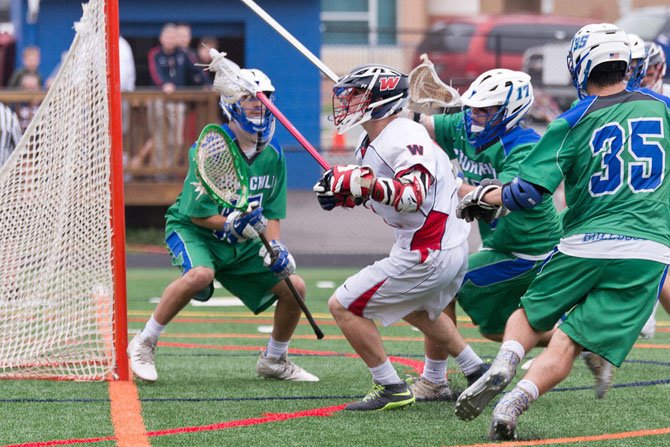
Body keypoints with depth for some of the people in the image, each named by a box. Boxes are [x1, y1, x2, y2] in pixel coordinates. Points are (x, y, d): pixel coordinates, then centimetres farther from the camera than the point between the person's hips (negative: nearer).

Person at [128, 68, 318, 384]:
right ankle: (143, 344, -22)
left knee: (294, 286, -2)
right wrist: (236, 225, -31)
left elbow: (271, 213, 3)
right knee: (200, 274, -37)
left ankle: (274, 361, 22)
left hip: (242, 247, 7)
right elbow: (198, 214, -20)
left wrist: (275, 247, -15)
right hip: (192, 231, -6)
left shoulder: (272, 154, -1)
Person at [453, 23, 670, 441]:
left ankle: (503, 366, -8)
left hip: (586, 245, -1)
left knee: (530, 315, 21)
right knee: (567, 345, 0)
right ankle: (515, 401, -22)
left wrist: (480, 198, 12)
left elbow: (527, 193, -5)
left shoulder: (573, 123, -2)